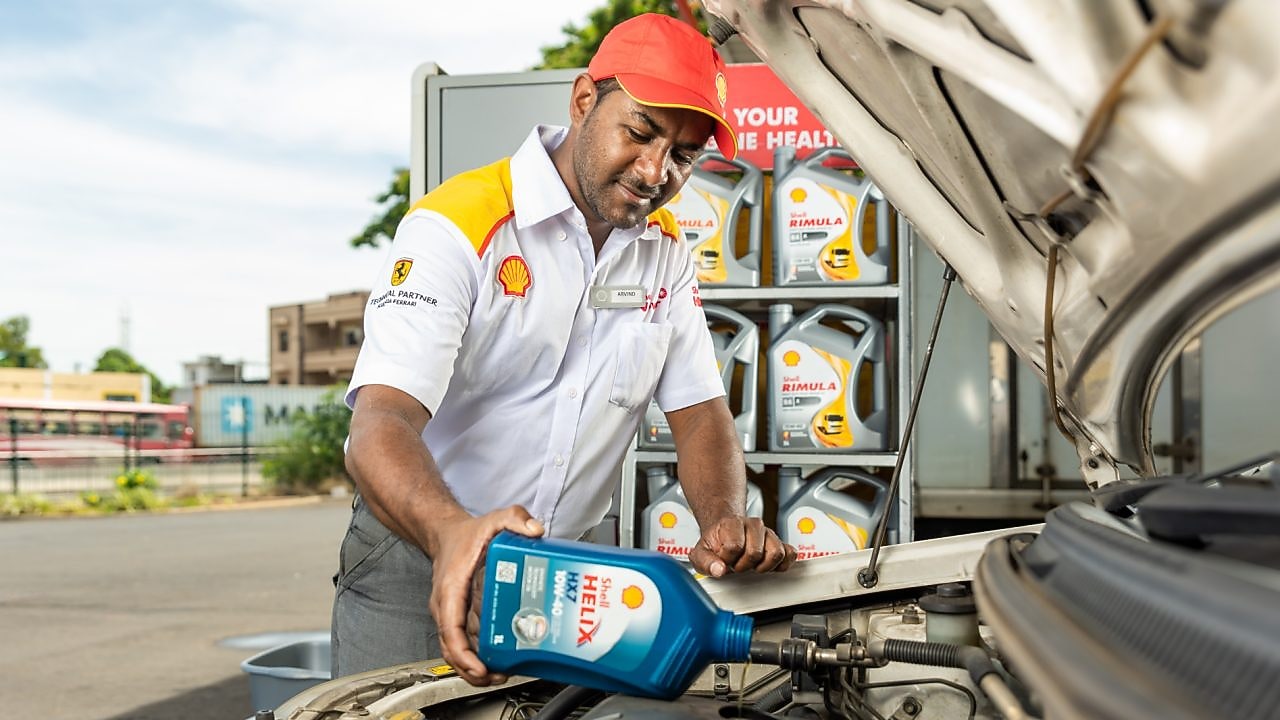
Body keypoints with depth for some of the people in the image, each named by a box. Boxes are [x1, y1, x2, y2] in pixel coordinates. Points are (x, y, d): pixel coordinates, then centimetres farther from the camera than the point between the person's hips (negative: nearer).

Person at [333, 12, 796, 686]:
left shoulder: (666, 250, 3)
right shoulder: (459, 227, -17)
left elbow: (701, 414, 2)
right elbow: (381, 426, -28)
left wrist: (727, 524, -20)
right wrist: (453, 533, -49)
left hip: (570, 574, 5)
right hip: (414, 564, -4)